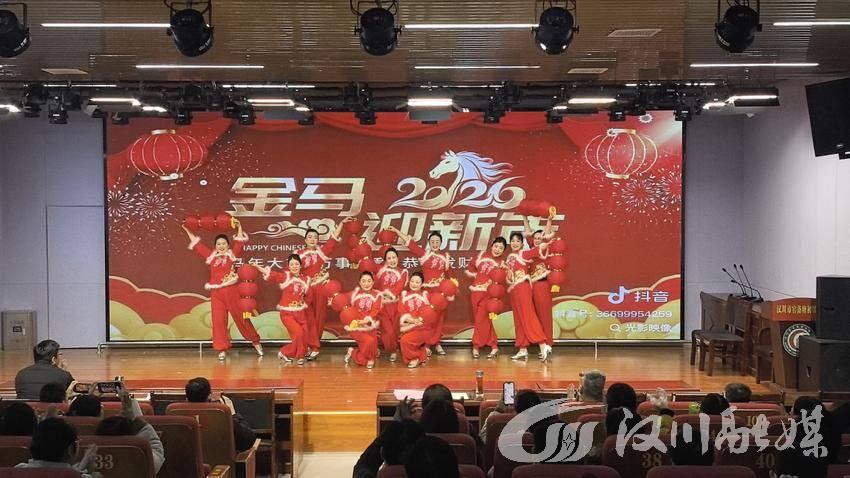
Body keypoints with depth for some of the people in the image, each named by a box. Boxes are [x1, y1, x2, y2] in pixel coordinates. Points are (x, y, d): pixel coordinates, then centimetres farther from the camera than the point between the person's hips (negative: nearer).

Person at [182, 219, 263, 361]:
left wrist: (239, 226, -6)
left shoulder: (232, 254, 6)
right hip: (216, 293, 2)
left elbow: (240, 242, -1)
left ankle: (255, 341, 19)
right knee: (218, 321, -2)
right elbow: (197, 244, 17)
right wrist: (188, 230, 19)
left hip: (231, 291, -2)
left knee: (241, 317, 4)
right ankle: (222, 349, 4)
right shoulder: (211, 256, 11)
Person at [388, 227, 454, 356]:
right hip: (427, 290, -3)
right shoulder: (424, 254, 0)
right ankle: (426, 344, 3)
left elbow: (449, 275, 18)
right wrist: (396, 231, -2)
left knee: (439, 317, 8)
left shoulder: (445, 257, 9)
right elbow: (409, 241, -1)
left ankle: (437, 343, 17)